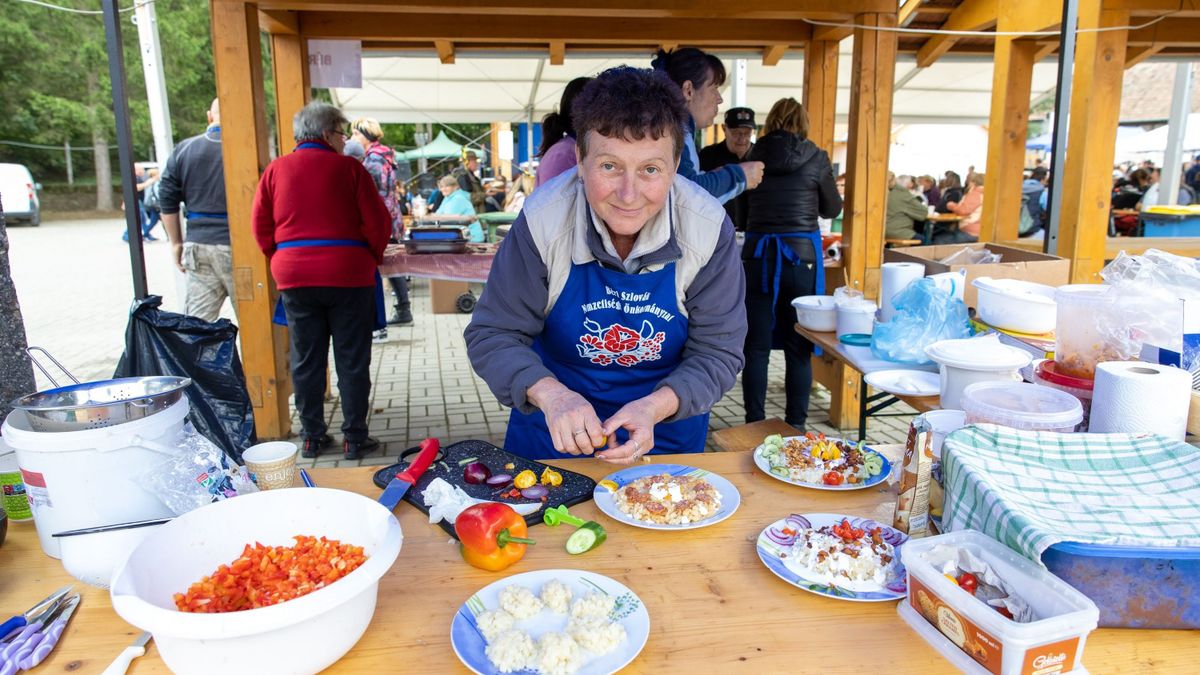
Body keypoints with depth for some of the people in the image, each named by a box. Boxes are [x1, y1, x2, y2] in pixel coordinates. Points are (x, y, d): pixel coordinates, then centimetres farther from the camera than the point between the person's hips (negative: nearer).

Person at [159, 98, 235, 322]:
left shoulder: (183, 149, 7)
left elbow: (167, 201, 9)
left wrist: (176, 243, 17)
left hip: (198, 245, 4)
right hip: (237, 245, -4)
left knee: (196, 321, 9)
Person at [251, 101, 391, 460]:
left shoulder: (276, 169, 7)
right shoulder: (349, 167, -3)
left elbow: (261, 225, 7)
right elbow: (377, 221, -5)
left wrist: (282, 261, 17)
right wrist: (372, 258, 9)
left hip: (293, 277, 3)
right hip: (348, 274, -3)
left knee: (306, 359, 12)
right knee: (352, 360, 5)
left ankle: (312, 436, 19)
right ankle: (354, 438, 11)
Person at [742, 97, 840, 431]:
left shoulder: (756, 156, 2)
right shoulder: (816, 158, -1)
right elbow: (832, 208, 10)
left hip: (758, 254, 1)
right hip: (802, 254, -1)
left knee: (756, 347, 6)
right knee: (799, 349, 7)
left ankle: (754, 424, 9)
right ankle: (795, 425, 13)